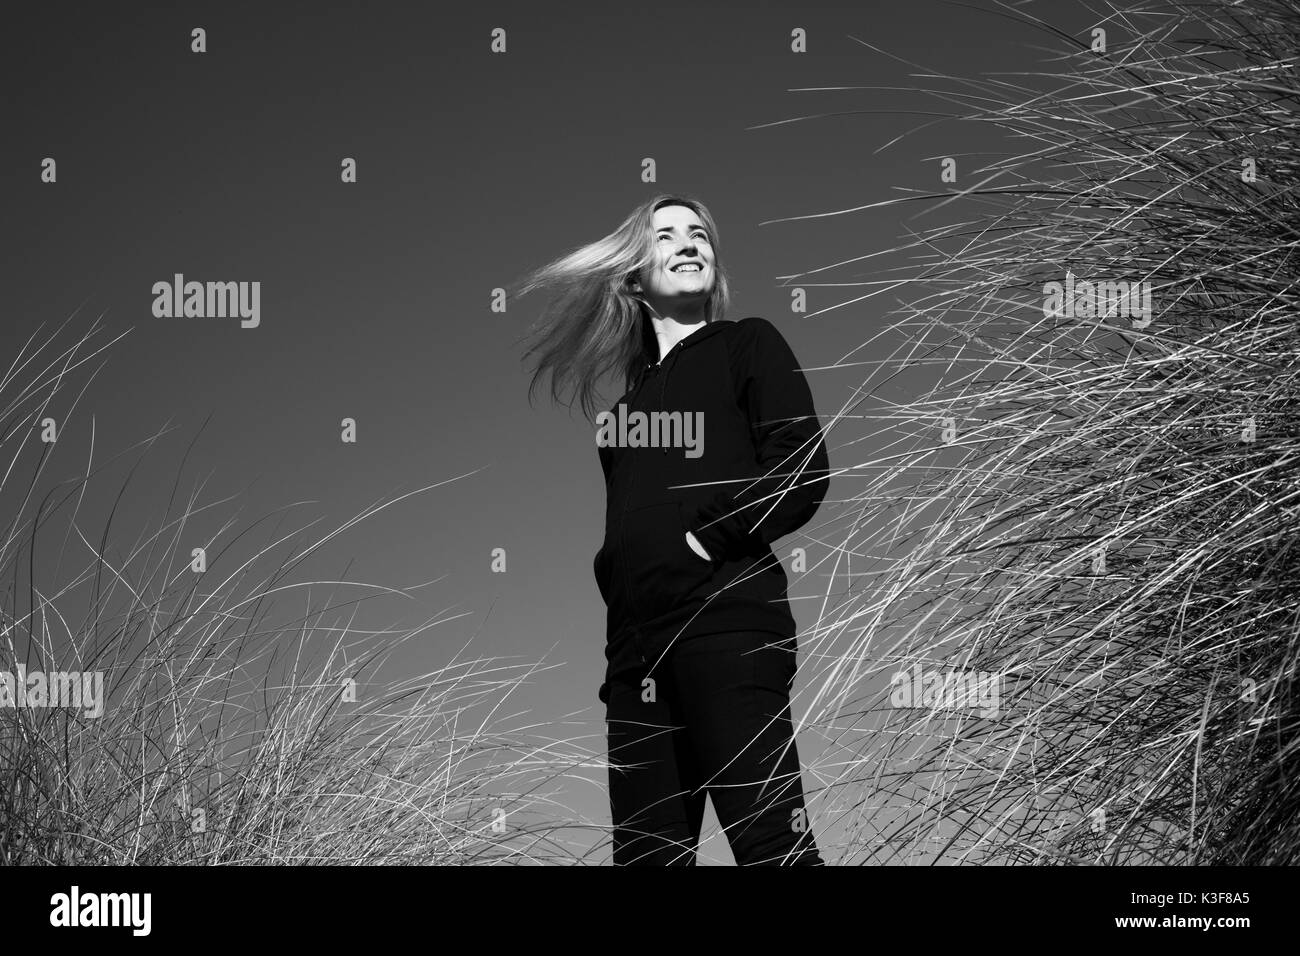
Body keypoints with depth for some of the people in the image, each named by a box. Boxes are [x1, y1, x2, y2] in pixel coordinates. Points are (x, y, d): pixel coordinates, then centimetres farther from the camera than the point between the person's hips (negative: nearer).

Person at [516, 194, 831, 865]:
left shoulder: (747, 345, 7)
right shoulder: (633, 383, 24)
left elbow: (802, 474, -5)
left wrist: (707, 538, -8)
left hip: (729, 626, -7)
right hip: (637, 644, 7)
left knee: (771, 845, -15)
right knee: (644, 852, 6)